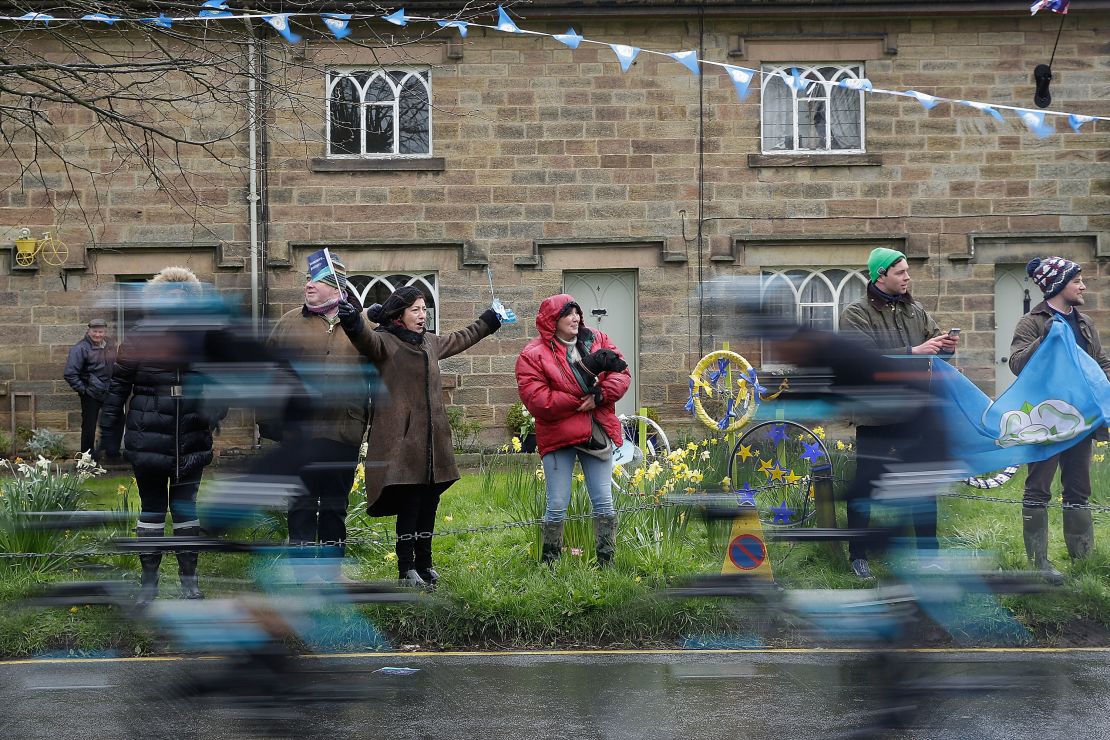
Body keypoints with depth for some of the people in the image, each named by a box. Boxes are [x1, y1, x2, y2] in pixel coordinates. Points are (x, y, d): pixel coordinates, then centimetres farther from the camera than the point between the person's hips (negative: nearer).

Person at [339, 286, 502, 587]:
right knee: (410, 503, -10)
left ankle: (424, 564, 21)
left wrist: (488, 321, 50)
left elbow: (459, 340, 38)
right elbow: (367, 338, -30)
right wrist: (353, 321, -52)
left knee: (429, 503, 9)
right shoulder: (385, 342, -7)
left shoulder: (429, 343, 19)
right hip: (402, 440, -8)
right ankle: (407, 571, -4)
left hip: (432, 440, 8)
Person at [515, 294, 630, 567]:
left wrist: (600, 396, -18)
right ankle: (549, 564, 11)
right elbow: (536, 400, -16)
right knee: (558, 505, -1)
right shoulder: (533, 355, -6)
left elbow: (622, 373, 1)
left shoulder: (597, 340, 8)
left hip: (597, 433, 4)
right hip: (558, 438, -4)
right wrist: (580, 401, -16)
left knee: (604, 502, 5)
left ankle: (606, 562, 12)